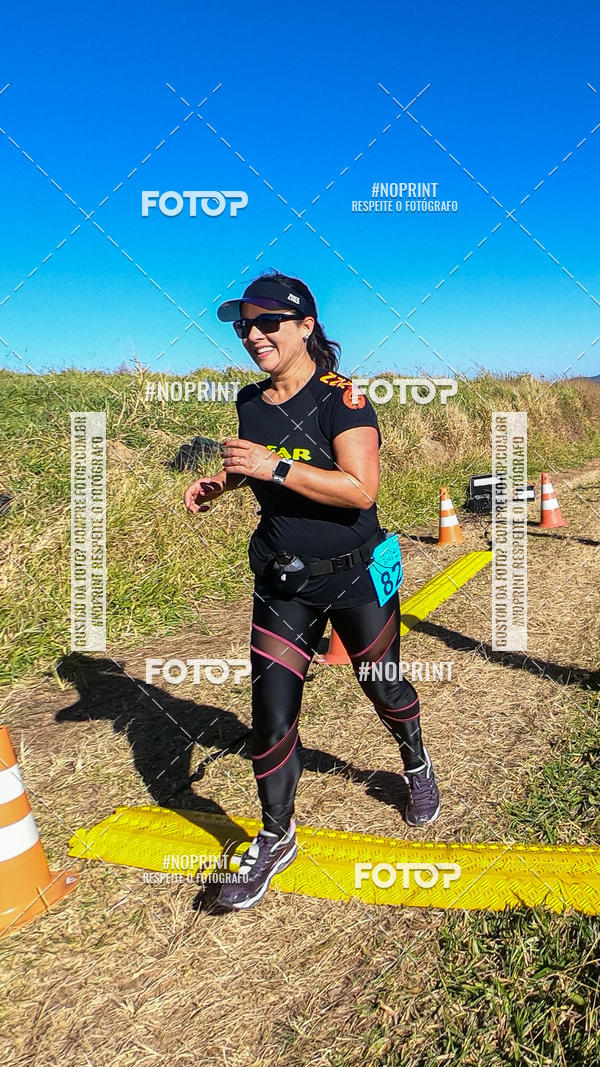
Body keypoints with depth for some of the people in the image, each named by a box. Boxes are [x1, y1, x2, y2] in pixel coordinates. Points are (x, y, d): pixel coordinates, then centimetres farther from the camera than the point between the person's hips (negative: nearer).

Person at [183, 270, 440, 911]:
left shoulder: (341, 398, -15)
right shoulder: (250, 403, 4)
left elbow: (361, 488, -27)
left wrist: (274, 467, -30)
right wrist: (221, 483, 2)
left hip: (355, 575, -4)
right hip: (282, 584, 4)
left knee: (384, 686, 15)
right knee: (271, 709, 1)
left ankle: (416, 766, 48)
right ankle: (276, 839, 20)